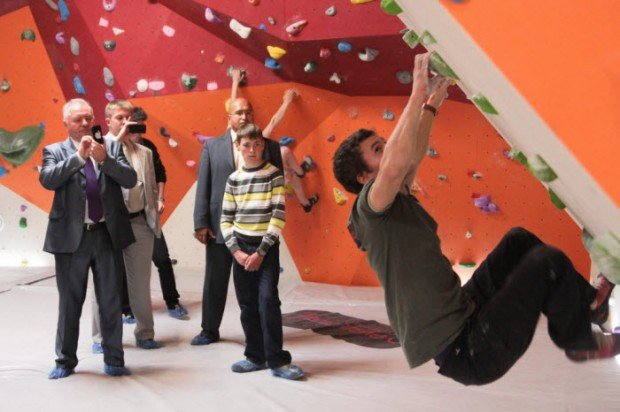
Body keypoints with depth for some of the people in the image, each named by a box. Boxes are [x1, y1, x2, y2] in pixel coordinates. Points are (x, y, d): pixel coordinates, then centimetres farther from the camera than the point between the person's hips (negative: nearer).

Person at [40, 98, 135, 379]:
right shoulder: (55, 151, 4)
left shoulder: (111, 147, 7)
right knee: (70, 303, 9)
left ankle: (113, 361, 19)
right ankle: (65, 361, 23)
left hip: (107, 235, 1)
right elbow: (47, 179, -14)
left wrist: (104, 159, -17)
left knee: (111, 302, 8)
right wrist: (78, 156, -21)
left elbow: (130, 179, -3)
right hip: (71, 237, -1)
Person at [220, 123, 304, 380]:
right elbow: (226, 219, 7)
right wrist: (236, 251, -7)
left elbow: (279, 216, -9)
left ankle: (277, 361, -4)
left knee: (268, 300, -12)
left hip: (266, 247, -3)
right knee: (247, 305, 6)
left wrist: (261, 252, -13)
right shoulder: (234, 179, 5)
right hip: (241, 248, 3)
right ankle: (256, 356, 19)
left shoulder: (274, 174, -4)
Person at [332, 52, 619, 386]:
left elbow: (413, 156, 30)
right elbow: (395, 165, -37)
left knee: (519, 240, 19)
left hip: (464, 315, 11)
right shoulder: (368, 206, -16)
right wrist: (418, 93, -30)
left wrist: (432, 104, 27)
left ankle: (587, 301, 29)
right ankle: (581, 342, 16)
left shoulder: (395, 201, 13)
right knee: (547, 260, -9)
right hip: (463, 350, -11)